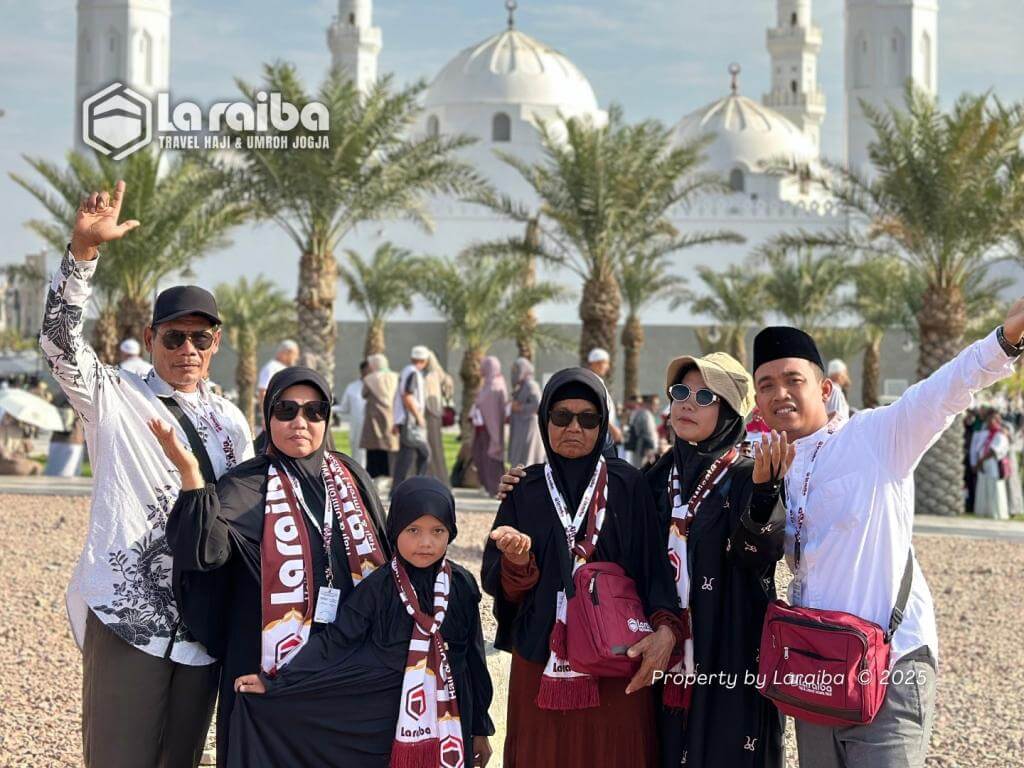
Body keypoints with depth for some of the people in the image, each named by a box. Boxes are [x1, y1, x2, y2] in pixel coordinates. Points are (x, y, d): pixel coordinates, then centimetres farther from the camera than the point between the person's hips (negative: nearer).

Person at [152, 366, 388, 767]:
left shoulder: (350, 477, 8)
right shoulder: (247, 486, -5)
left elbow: (385, 558, 15)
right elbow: (208, 548, -23)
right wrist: (190, 472, -32)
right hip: (270, 661, -4)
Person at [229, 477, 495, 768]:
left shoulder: (462, 586, -1)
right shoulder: (378, 588, -6)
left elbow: (474, 658, 6)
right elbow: (335, 641, -7)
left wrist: (480, 728, 10)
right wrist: (277, 683, -15)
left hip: (450, 721, 1)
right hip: (389, 722, -1)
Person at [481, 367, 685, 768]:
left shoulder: (627, 486, 1)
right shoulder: (525, 491, 4)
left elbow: (655, 565, -5)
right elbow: (497, 583, 0)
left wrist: (666, 629, -22)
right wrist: (517, 561, -22)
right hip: (541, 663, 1)